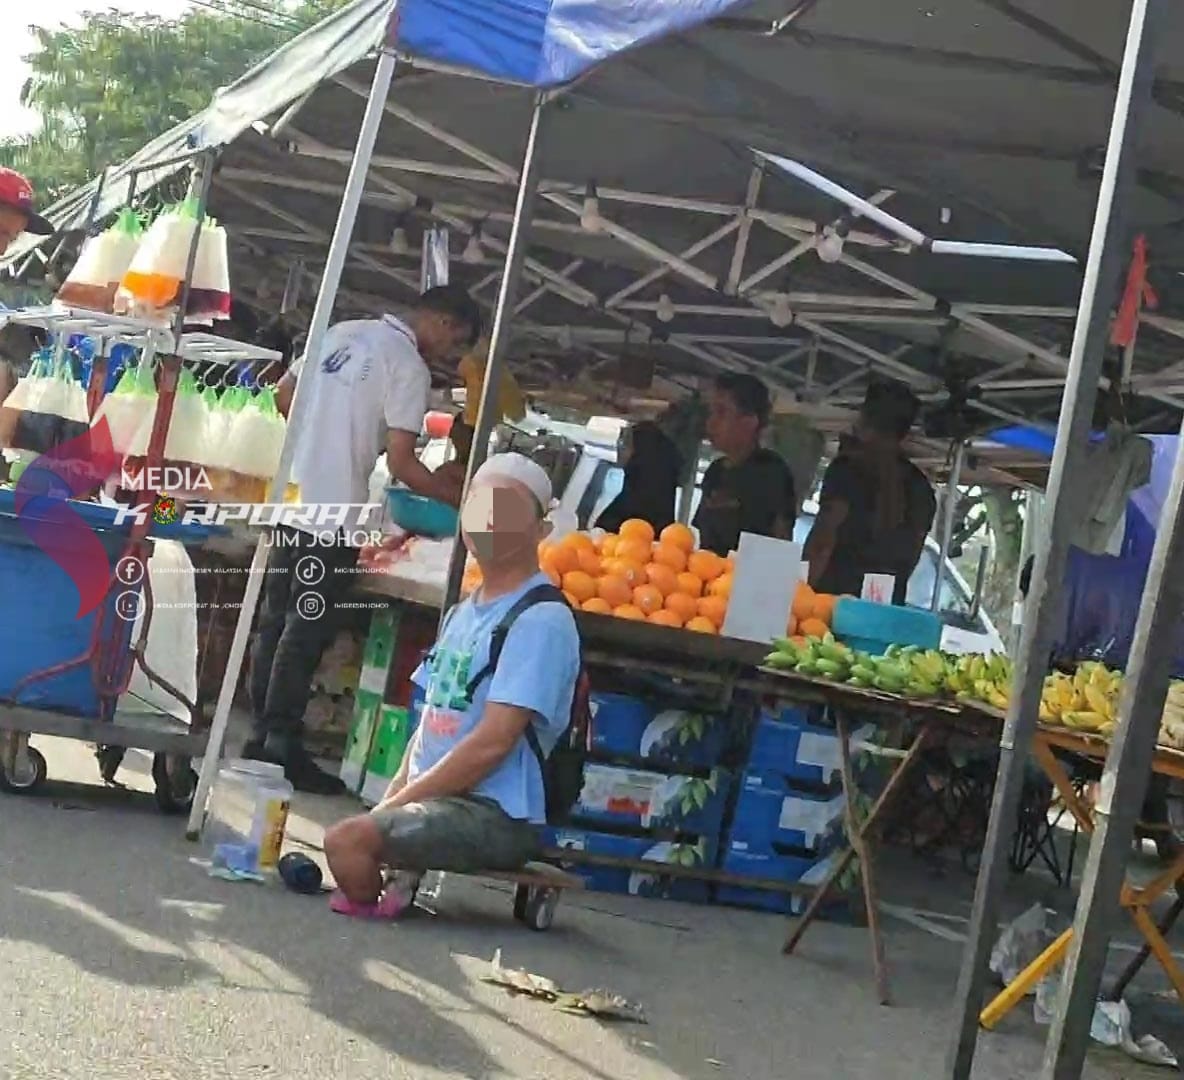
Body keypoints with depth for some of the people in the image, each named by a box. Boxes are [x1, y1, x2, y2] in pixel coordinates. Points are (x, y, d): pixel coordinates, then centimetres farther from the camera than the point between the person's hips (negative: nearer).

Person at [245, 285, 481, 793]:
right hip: (335, 509, -8)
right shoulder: (409, 368, -11)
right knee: (308, 628, -2)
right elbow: (401, 464, -14)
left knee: (276, 618, 12)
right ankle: (283, 742, 2)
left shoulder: (343, 333, 11)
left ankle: (263, 732, 19)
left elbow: (283, 395, 17)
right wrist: (459, 497, -4)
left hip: (290, 496, 8)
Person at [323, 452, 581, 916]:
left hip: (496, 815, -9)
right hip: (438, 800, 9)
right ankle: (400, 878, 8)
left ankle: (371, 918, -3)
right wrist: (394, 795, 3)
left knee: (349, 839, -26)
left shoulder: (542, 620, -13)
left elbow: (492, 743, -18)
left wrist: (398, 803, -14)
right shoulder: (463, 612, 17)